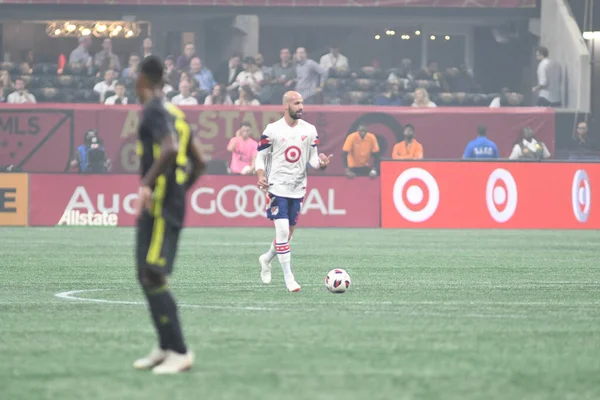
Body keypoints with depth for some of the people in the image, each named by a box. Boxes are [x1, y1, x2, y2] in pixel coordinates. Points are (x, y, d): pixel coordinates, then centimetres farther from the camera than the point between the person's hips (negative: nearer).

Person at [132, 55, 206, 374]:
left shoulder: (154, 110, -10)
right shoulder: (175, 112, 18)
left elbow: (170, 148, -27)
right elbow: (198, 163, 21)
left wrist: (147, 184, -26)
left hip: (159, 205, -10)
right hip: (173, 202, 10)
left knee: (153, 277, -12)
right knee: (146, 275, 16)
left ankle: (180, 352, -14)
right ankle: (165, 348, 20)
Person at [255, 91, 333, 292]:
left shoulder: (310, 130, 4)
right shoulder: (272, 130, -6)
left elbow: (313, 158, 8)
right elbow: (261, 156, -1)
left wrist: (321, 163, -16)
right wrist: (261, 176, -19)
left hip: (298, 188, 5)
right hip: (277, 187, -5)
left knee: (288, 233, 13)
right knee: (282, 231, -13)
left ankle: (266, 259, 40)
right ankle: (288, 278, -7)